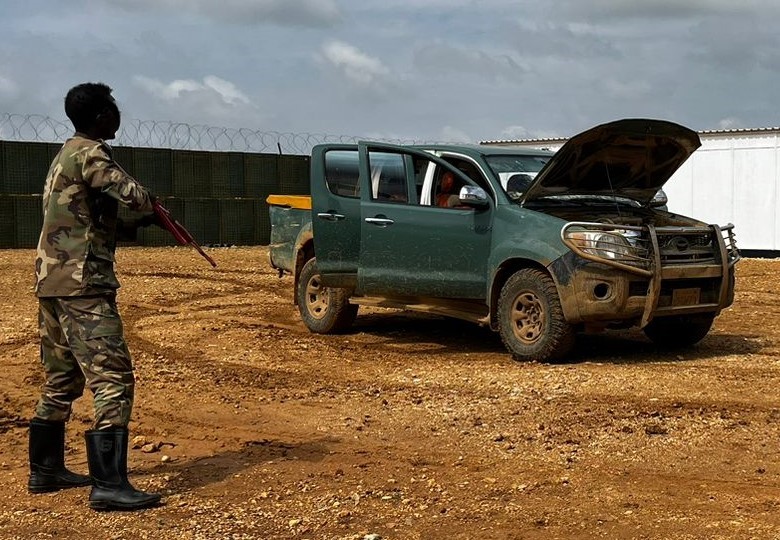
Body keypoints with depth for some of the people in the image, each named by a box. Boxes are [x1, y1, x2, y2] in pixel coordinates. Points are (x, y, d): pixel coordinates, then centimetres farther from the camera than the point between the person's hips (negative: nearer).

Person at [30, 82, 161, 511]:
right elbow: (136, 197, -21)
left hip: (52, 282, 10)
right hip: (82, 285, -10)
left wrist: (133, 228, 16)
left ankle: (45, 470, 28)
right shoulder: (90, 154, -11)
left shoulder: (66, 155, 19)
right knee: (113, 380, -11)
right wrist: (148, 203, 1)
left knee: (62, 380, 19)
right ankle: (109, 485, -14)